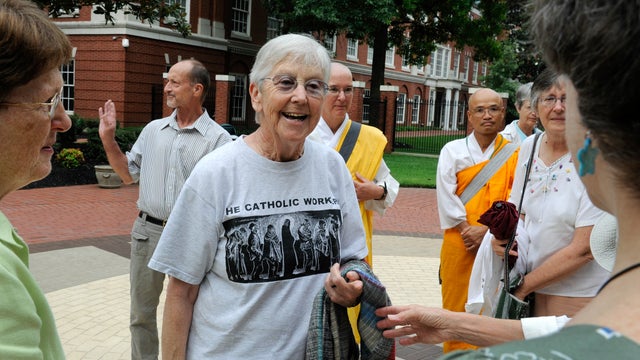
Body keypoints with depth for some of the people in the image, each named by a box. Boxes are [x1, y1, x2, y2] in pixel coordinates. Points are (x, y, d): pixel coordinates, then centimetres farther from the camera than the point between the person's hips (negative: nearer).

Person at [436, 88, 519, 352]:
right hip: (459, 242, 0)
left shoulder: (513, 153, 4)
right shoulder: (452, 150, 4)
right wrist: (468, 229, -10)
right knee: (456, 304, 6)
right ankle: (453, 352, 20)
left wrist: (488, 230, -12)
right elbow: (446, 196, -3)